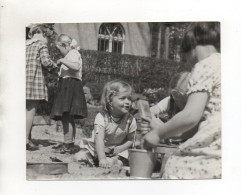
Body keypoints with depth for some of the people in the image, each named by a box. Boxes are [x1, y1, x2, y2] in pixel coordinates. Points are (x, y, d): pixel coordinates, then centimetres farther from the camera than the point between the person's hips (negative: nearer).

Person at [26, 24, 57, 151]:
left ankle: (28, 138, 14)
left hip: (23, 77, 6)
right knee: (31, 110, -5)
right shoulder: (41, 44, -1)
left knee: (27, 110, 12)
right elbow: (45, 61, -13)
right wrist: (54, 65, 7)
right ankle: (25, 139, -7)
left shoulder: (25, 45, 17)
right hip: (35, 78, -6)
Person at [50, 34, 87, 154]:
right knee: (68, 118, 13)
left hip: (70, 86, -11)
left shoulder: (73, 53, -6)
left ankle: (68, 145, -19)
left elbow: (76, 67, -26)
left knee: (66, 116, -16)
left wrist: (62, 61, -20)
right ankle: (69, 144, 18)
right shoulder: (71, 54, 26)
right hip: (67, 86, 11)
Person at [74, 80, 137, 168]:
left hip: (116, 151, 1)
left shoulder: (130, 120, -13)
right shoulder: (101, 117, -22)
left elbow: (130, 140, 1)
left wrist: (120, 148, -18)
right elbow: (99, 139, -30)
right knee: (78, 158, -15)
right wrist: (102, 159, -41)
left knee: (118, 163, -28)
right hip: (96, 148, -1)